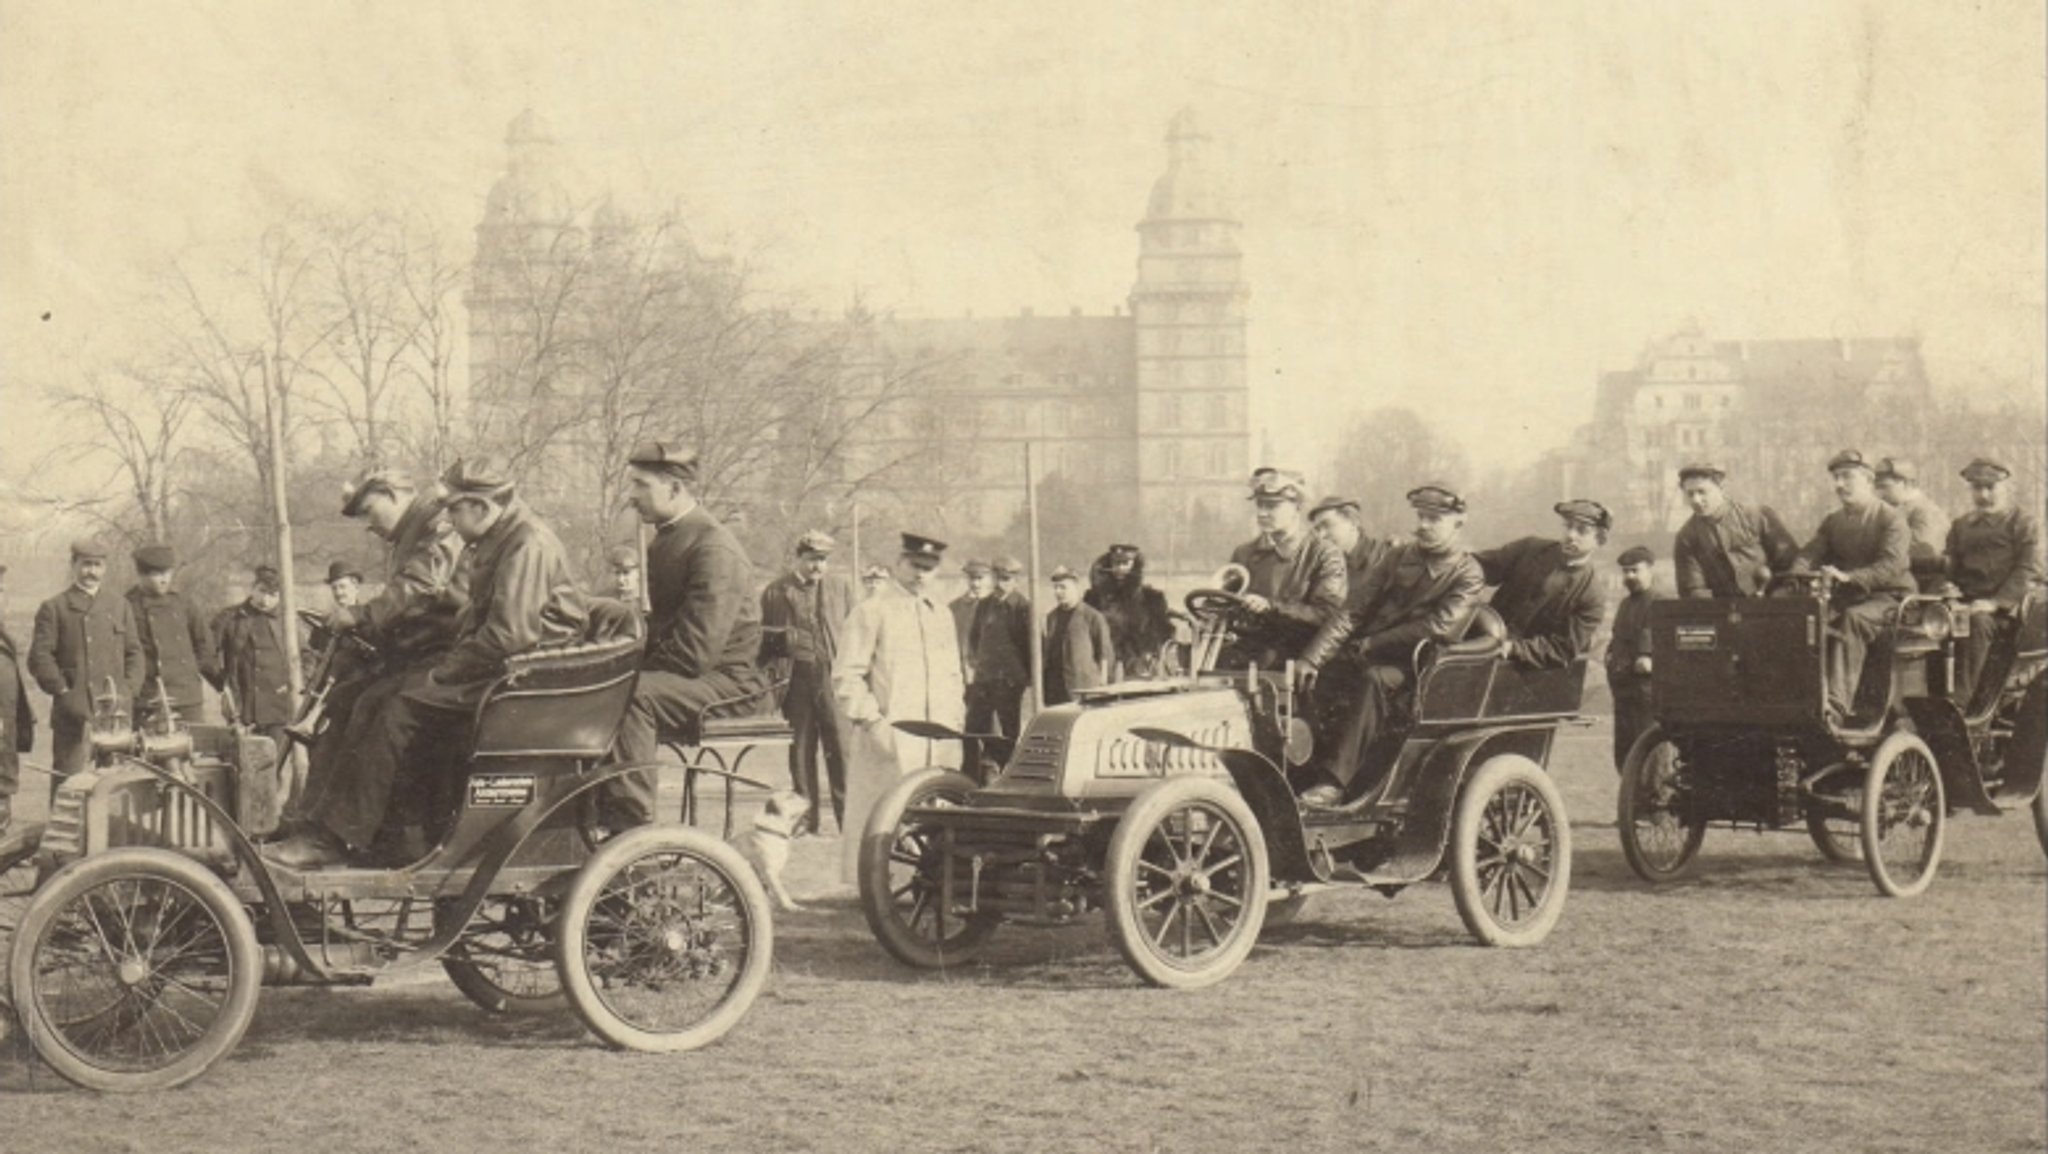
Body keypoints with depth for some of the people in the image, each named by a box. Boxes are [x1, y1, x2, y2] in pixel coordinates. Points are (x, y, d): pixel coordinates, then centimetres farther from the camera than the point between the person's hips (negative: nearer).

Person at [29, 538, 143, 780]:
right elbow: (39, 657, -1)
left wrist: (128, 691, 4)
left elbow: (134, 652, 18)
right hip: (74, 715, -4)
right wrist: (63, 692, -10)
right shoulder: (53, 608, 5)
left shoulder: (120, 606, 19)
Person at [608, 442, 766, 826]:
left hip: (725, 679, -9)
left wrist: (639, 673, -17)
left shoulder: (714, 546, -17)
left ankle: (632, 822, -34)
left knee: (633, 697, -32)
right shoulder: (664, 542, 16)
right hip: (678, 672, 9)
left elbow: (696, 650, -24)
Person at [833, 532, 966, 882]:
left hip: (938, 741, 6)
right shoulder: (872, 611, 1)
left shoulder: (942, 616, 21)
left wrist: (955, 720, 14)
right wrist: (871, 720, -14)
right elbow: (847, 675, -5)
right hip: (888, 738, -6)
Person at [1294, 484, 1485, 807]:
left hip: (1413, 669, -5)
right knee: (1317, 681, -23)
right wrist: (1313, 657, -6)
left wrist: (1369, 644, -16)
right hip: (1367, 657, 5)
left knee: (1373, 680, -37)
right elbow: (1356, 611, 7)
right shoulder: (1400, 556, 15)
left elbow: (1436, 627, -15)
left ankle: (1335, 782, -40)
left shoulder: (1467, 575, 0)